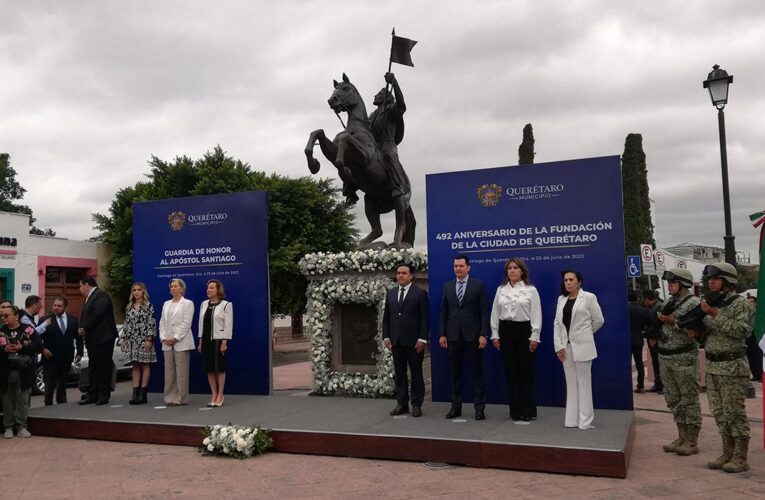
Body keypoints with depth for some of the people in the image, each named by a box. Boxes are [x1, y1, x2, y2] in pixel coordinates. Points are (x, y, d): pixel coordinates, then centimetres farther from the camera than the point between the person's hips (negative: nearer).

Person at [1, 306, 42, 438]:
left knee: (23, 400, 3)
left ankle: (21, 427, 13)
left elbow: (38, 346, -4)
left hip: (24, 372, -2)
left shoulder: (28, 329, 0)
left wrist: (22, 347, -16)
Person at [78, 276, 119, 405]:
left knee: (103, 367, -5)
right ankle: (92, 395, 17)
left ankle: (104, 395, 0)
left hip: (103, 338, -10)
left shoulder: (101, 296, -11)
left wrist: (85, 328, -13)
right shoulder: (90, 298, 20)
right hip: (93, 339, 10)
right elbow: (86, 316, 18)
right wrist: (82, 328, -1)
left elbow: (98, 315, -21)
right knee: (93, 368, 12)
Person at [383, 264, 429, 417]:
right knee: (399, 373, 8)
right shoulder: (391, 293, 12)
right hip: (396, 341, 5)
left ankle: (417, 405, 12)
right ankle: (402, 403, 16)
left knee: (416, 373, 3)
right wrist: (386, 336, 4)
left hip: (414, 341, -4)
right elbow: (386, 317, 13)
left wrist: (422, 339, -13)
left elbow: (425, 318, -6)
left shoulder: (420, 293, -3)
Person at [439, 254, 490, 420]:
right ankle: (456, 406, 17)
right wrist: (442, 334, 3)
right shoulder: (447, 286, 10)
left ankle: (480, 408, 9)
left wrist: (483, 334, -12)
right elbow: (443, 312, 9)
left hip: (473, 336, -3)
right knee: (455, 373, 9)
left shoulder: (479, 285, -1)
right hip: (453, 336, 3)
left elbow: (484, 311, -5)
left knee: (477, 373, 3)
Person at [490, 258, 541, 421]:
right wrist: (495, 335, 4)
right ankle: (515, 410, 15)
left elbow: (536, 314, -4)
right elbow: (495, 313, 10)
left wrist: (534, 337, -9)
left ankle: (528, 410, 11)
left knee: (526, 371, 0)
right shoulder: (501, 289, 9)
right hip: (506, 331, 3)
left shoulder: (531, 289, -1)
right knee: (510, 371, 6)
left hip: (524, 330, -3)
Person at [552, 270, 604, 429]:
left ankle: (585, 421, 5)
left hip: (582, 346, -5)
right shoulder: (561, 299, 11)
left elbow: (598, 320, 1)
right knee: (571, 383, 9)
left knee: (584, 383, -1)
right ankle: (572, 420, 14)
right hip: (566, 346, 5)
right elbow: (557, 323, 7)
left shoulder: (588, 297, -3)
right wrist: (558, 346, -2)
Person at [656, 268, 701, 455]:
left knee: (689, 400, -1)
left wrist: (673, 322, -23)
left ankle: (692, 442, 6)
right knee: (674, 400, 13)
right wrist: (655, 332, 3)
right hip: (665, 358, 8)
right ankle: (682, 438, 22)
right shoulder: (670, 302, 14)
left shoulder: (693, 303, -9)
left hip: (684, 359, -8)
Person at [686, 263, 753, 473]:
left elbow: (742, 330, -23)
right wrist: (696, 332, 2)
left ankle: (740, 457, 7)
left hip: (733, 366, -7)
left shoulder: (739, 303, -9)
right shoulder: (711, 302, 13)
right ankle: (727, 453, 20)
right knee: (719, 413, 11)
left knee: (734, 412, -2)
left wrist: (716, 314, -25)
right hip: (713, 366, 7)